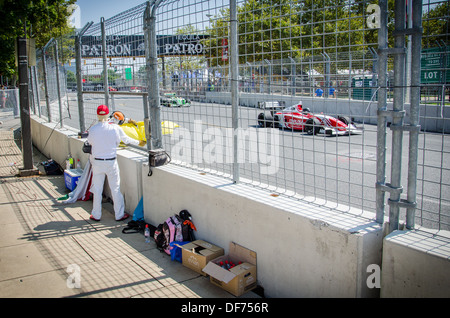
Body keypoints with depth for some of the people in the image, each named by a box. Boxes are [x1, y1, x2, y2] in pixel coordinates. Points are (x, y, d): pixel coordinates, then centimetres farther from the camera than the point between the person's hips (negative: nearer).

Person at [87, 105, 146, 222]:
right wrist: (138, 142, 23)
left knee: (97, 189, 12)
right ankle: (119, 214, 16)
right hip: (111, 162, -1)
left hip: (97, 162, 1)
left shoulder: (93, 129, -10)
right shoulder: (115, 128, -10)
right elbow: (126, 139, 5)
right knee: (115, 188, 9)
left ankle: (96, 215, 22)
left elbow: (90, 142, 8)